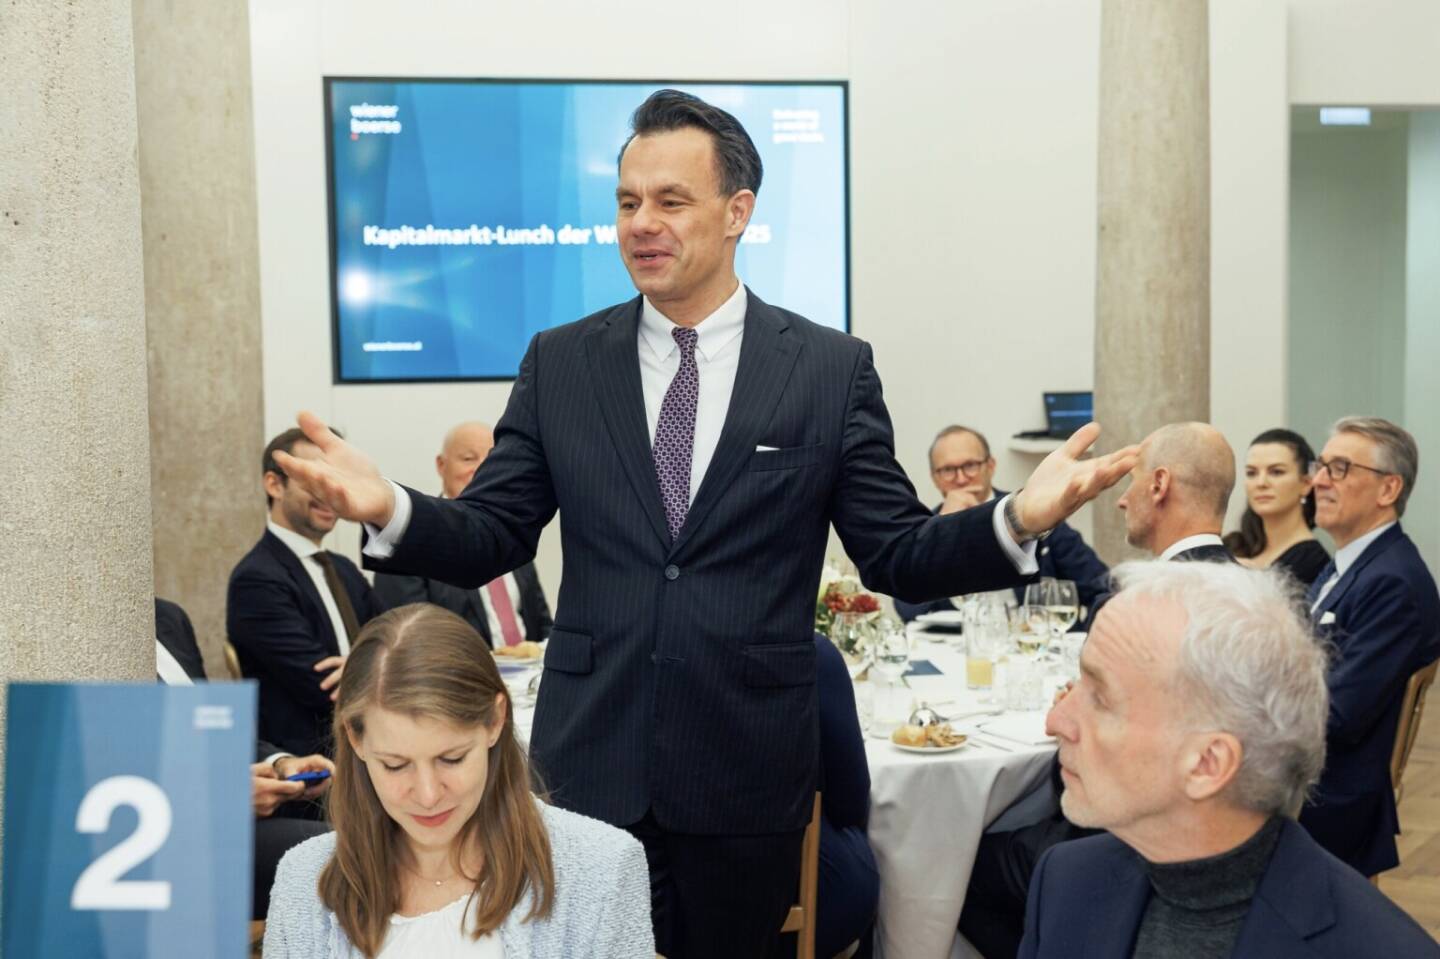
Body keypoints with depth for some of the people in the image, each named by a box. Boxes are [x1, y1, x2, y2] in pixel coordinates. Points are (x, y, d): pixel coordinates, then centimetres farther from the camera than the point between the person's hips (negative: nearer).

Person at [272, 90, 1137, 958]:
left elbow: (898, 555, -3)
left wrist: (1017, 521, -21)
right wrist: (392, 511, -19)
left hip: (749, 775, -1)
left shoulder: (832, 369, -3)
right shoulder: (560, 364, 2)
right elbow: (490, 541, 1)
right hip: (589, 764, 1)